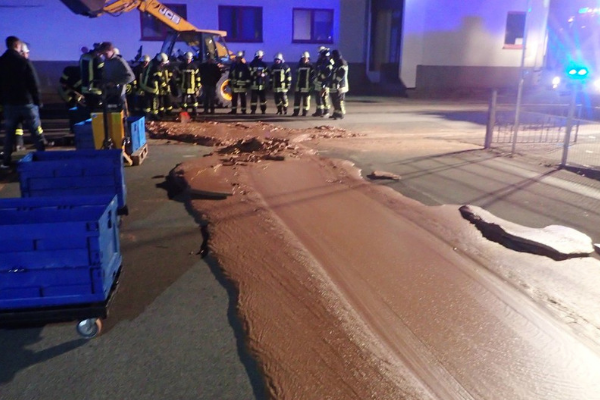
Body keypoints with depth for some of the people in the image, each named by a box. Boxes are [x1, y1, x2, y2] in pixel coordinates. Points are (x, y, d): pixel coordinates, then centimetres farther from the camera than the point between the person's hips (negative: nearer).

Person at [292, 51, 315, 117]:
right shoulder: (299, 66, 12)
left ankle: (305, 112, 8)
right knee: (297, 99, 3)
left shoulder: (310, 67, -2)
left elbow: (312, 76, -4)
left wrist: (311, 84, -11)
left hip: (306, 86, -4)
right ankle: (296, 112, 8)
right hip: (299, 86, 4)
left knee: (306, 100, 1)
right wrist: (296, 84, 12)